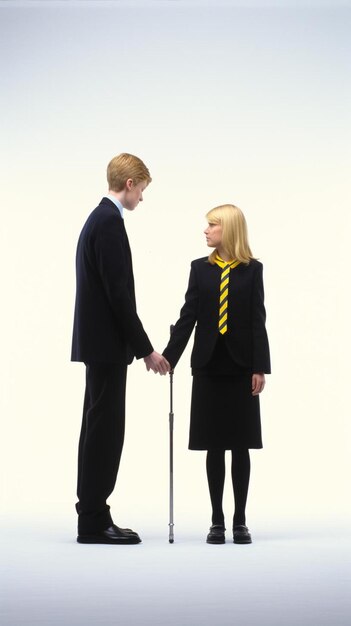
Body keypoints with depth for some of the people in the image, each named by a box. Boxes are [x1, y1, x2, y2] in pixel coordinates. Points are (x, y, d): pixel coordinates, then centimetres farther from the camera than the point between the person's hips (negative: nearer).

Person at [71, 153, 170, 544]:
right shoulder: (110, 222, -16)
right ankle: (94, 522, -1)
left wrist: (137, 346, 20)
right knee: (105, 429, -6)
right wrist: (146, 349, -16)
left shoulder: (99, 218, 16)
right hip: (106, 344, -10)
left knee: (100, 429, 11)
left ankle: (93, 518, 15)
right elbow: (118, 294, -21)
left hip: (99, 342, 10)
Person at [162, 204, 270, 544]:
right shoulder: (200, 268, 6)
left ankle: (240, 521, 10)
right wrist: (168, 357, -4)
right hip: (208, 366, 2)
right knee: (214, 446, 4)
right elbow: (188, 317, 4)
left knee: (240, 446, 3)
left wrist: (260, 368, -7)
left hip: (240, 366, -1)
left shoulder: (252, 269, 1)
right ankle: (217, 521, 9)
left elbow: (258, 321, -1)